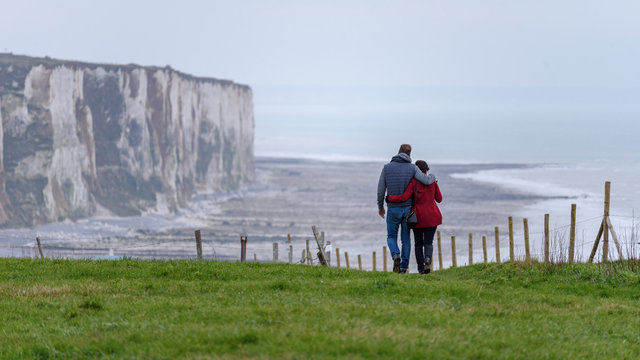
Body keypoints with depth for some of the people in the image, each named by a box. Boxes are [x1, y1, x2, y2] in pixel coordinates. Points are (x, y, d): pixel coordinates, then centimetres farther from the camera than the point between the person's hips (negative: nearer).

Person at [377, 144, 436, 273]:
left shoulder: (387, 168, -2)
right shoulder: (412, 168, -4)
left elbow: (381, 190, 1)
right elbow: (426, 181, -15)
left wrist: (380, 207, 16)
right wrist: (432, 177, 10)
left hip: (393, 209, -1)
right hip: (408, 208, 1)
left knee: (391, 237, 13)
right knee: (406, 238, 12)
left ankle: (396, 255, -16)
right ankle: (404, 266, 7)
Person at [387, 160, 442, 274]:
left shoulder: (413, 182, -9)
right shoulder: (432, 181, -1)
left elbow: (404, 197, -17)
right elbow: (439, 199, 5)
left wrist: (390, 198, -4)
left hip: (418, 217, -1)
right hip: (432, 217, 1)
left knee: (418, 243, 14)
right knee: (428, 242, 4)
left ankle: (421, 268, 9)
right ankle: (428, 259, -26)